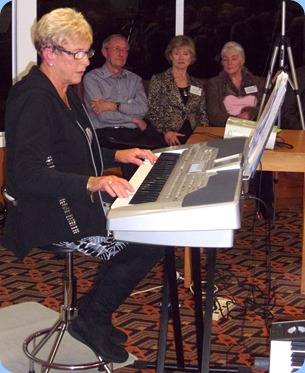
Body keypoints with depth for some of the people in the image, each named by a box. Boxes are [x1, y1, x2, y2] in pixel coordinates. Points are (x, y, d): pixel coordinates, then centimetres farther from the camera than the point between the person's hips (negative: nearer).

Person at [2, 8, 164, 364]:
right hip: (47, 214, -10)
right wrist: (91, 183, -43)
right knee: (150, 242, -16)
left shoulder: (66, 92, 13)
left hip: (77, 199, 10)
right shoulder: (34, 98, -20)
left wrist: (118, 155, 10)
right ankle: (91, 321, 1)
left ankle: (94, 315, 9)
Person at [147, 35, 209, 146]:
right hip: (170, 138, -4)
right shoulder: (158, 80, 9)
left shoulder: (198, 85, 21)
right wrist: (166, 132, -13)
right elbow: (152, 112, 2)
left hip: (194, 136, 4)